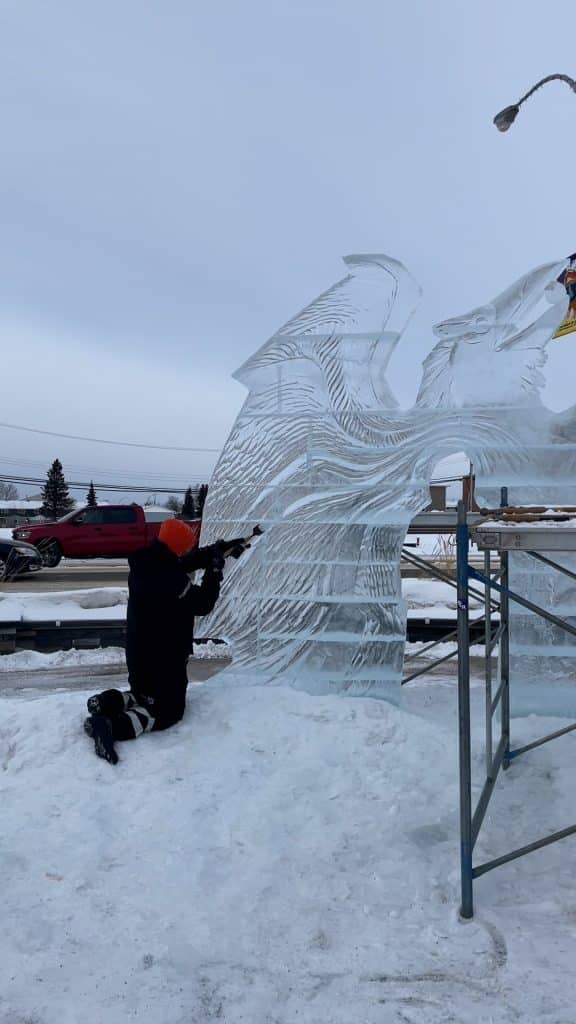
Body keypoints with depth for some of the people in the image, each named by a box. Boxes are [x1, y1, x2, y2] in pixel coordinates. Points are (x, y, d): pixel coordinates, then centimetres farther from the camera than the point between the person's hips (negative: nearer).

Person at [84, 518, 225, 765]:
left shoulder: (145, 563, -1)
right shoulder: (173, 579, -28)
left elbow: (185, 563, 13)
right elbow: (203, 603, -14)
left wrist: (216, 550, 10)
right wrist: (215, 569, -5)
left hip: (138, 654, 9)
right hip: (165, 658, -9)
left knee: (147, 693, 30)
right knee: (169, 710, 4)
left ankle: (107, 702, 4)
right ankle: (112, 725, -17)